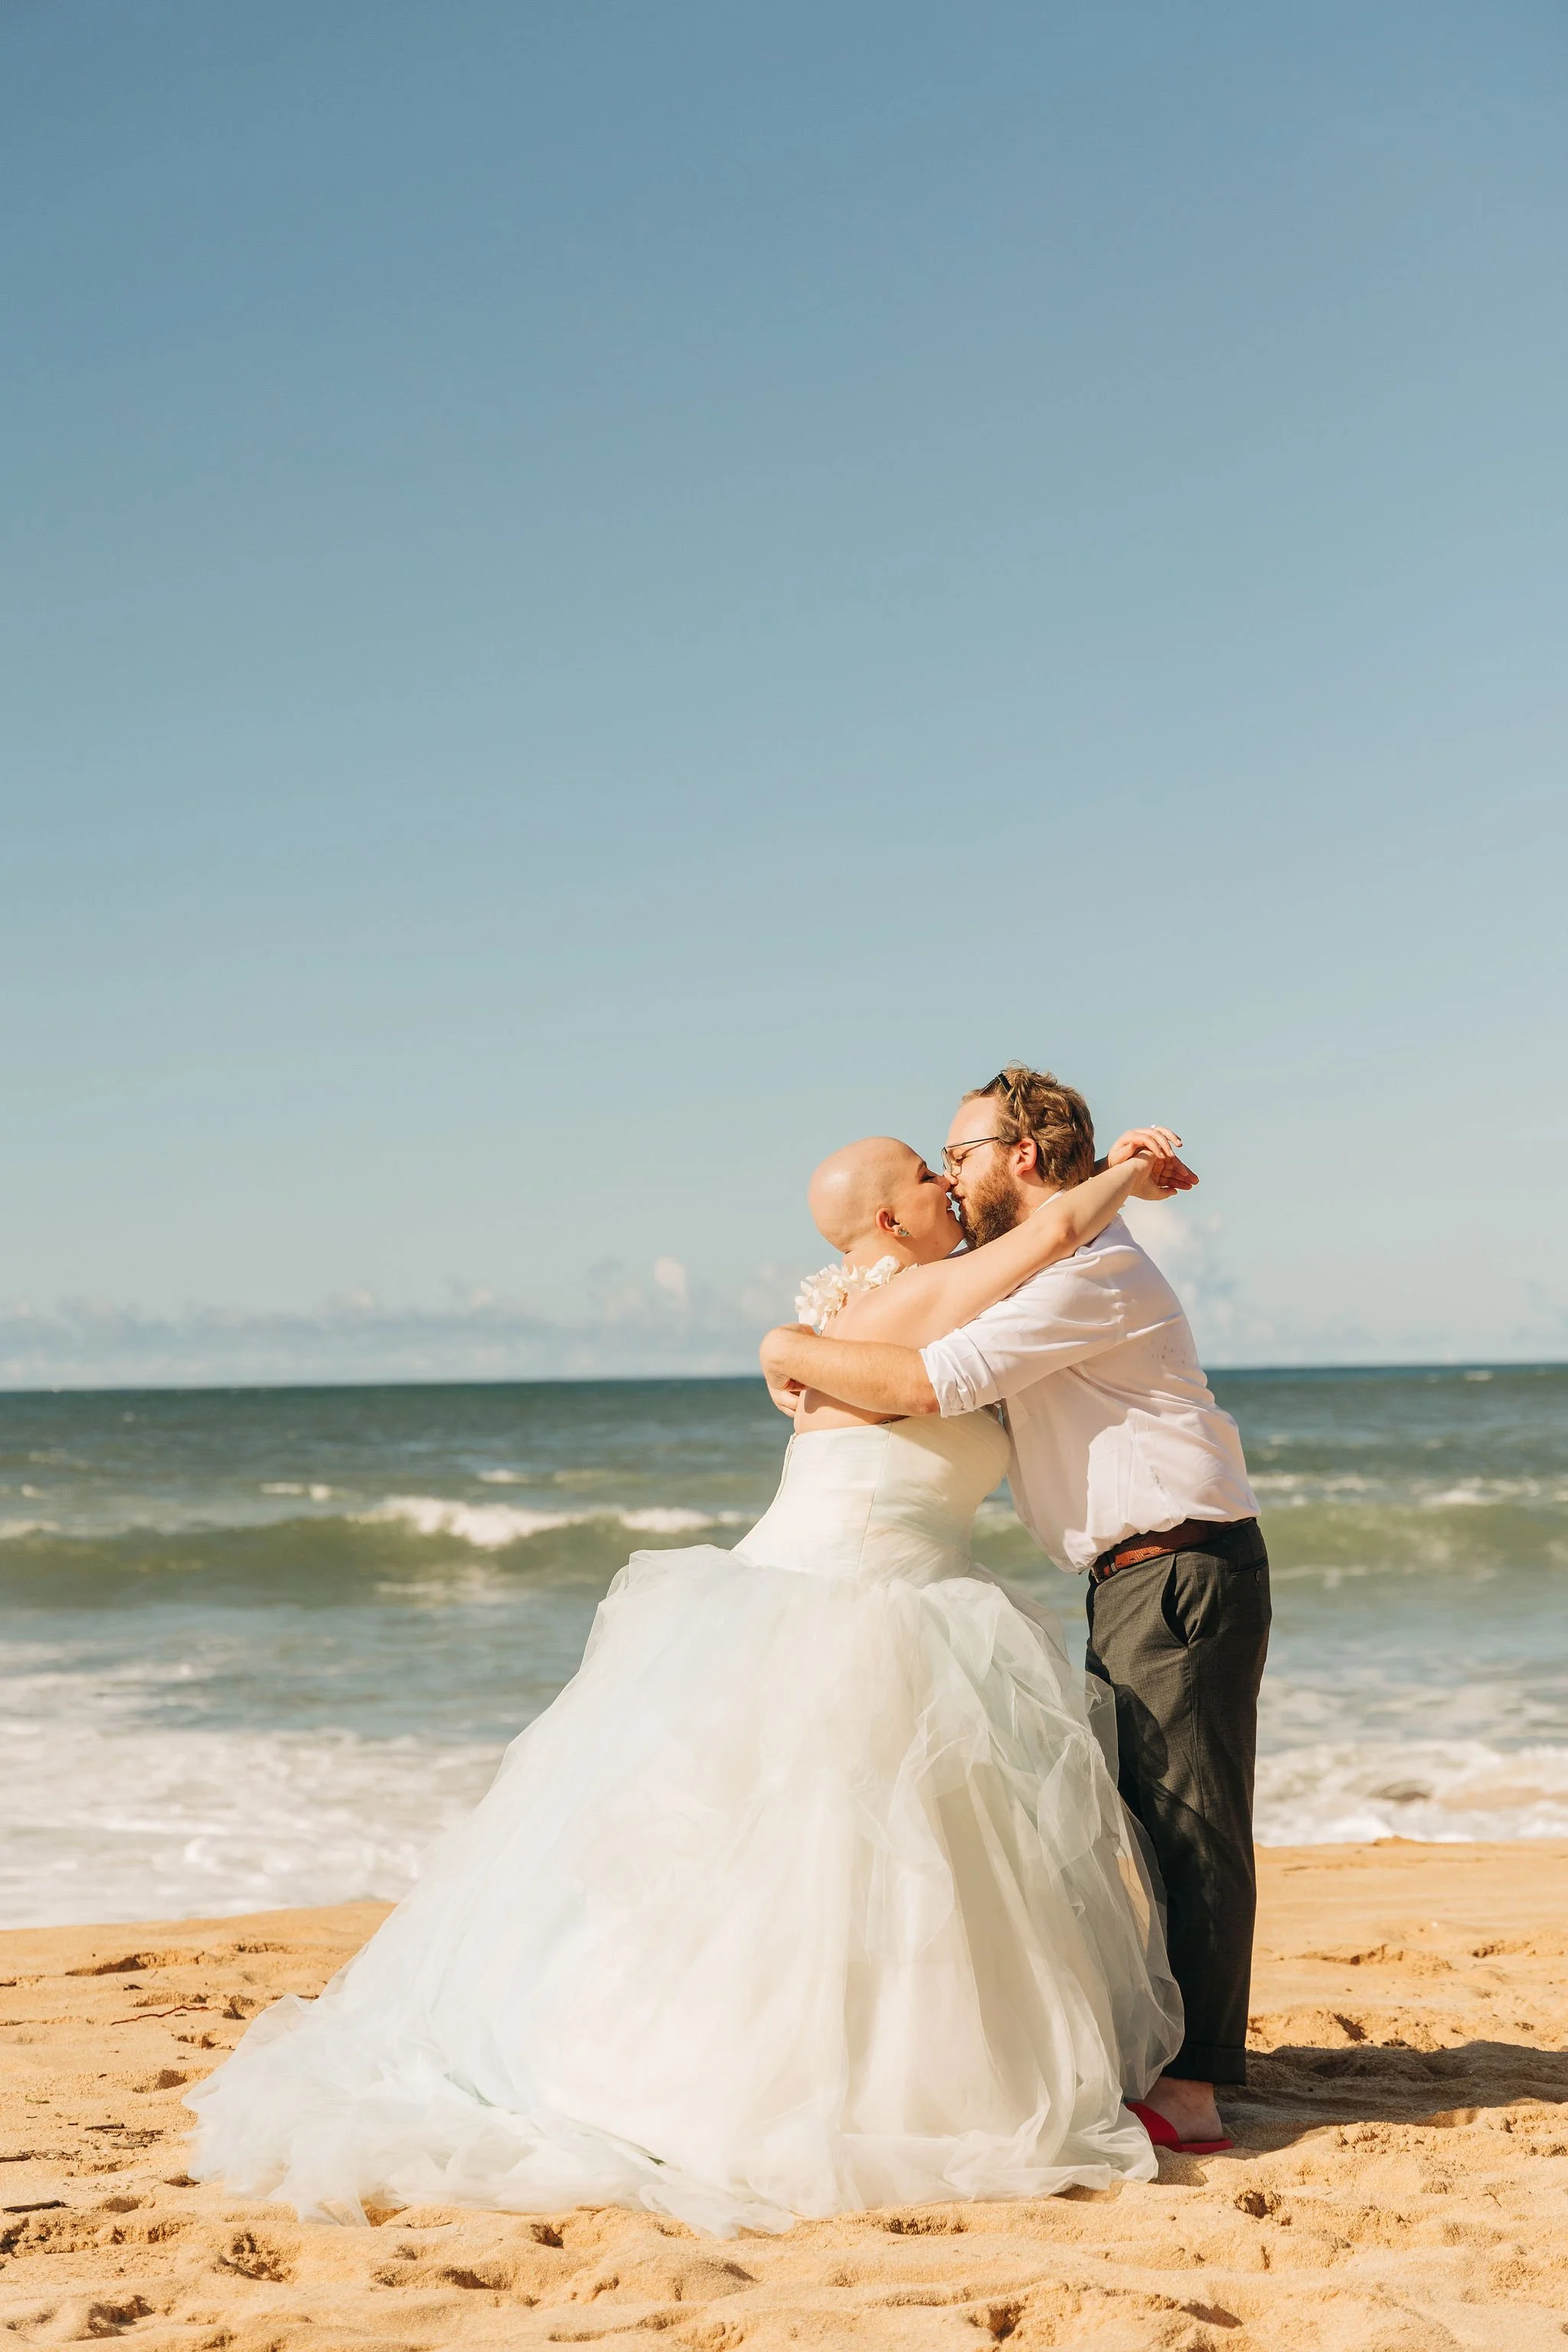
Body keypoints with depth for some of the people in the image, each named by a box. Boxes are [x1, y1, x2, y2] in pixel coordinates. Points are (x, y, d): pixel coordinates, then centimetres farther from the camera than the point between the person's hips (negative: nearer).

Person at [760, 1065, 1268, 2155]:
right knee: (1136, 1820, 12)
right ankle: (1152, 2059, 19)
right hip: (1136, 1580, 10)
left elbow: (926, 1383, -25)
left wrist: (794, 1351, -10)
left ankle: (1191, 2094, -8)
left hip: (1183, 1568, -10)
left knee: (1188, 1825, -9)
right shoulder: (1044, 1272, 18)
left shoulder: (1092, 1269, -16)